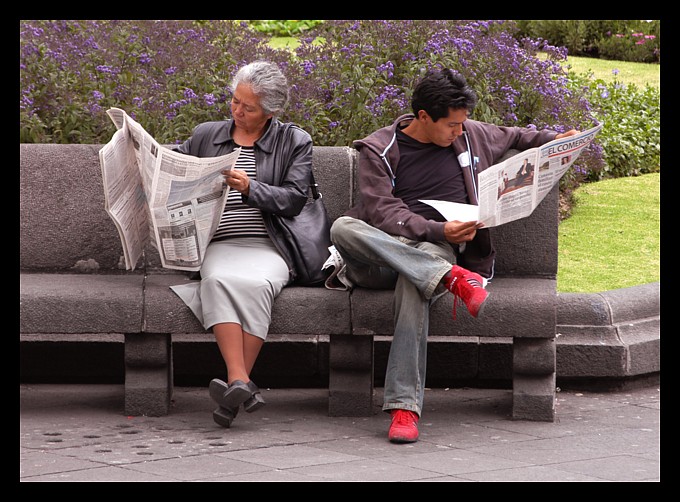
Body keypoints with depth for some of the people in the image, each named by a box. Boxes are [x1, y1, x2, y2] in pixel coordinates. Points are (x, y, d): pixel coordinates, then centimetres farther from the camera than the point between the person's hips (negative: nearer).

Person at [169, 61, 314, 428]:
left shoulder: (294, 142, 12)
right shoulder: (205, 136, 20)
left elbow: (294, 199, 2)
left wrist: (249, 188, -12)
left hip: (268, 247, -1)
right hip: (219, 245, 2)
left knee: (255, 284, -37)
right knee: (220, 280, -35)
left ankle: (235, 385, -38)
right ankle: (240, 383, -46)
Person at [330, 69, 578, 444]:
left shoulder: (469, 135, 16)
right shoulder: (378, 150, 2)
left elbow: (511, 137, 37)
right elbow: (383, 212, -12)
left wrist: (553, 139, 18)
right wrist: (437, 230, -25)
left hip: (436, 251, 1)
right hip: (382, 252, 0)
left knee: (413, 284, -39)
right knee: (343, 227, -36)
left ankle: (404, 406, -46)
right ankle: (452, 278, -41)